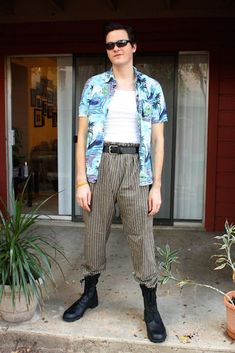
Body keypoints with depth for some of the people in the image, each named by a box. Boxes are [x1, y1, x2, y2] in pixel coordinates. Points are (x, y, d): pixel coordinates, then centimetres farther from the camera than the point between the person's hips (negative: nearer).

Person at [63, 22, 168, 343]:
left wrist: (157, 186, -2)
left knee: (142, 238, 2)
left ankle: (151, 308, 18)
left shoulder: (151, 88, 5)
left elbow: (158, 139, 4)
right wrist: (81, 180, -5)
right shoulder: (94, 85, 6)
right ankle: (89, 293, 33)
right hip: (100, 165, 1)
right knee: (95, 233, 11)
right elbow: (82, 134, 3)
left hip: (136, 166, -1)